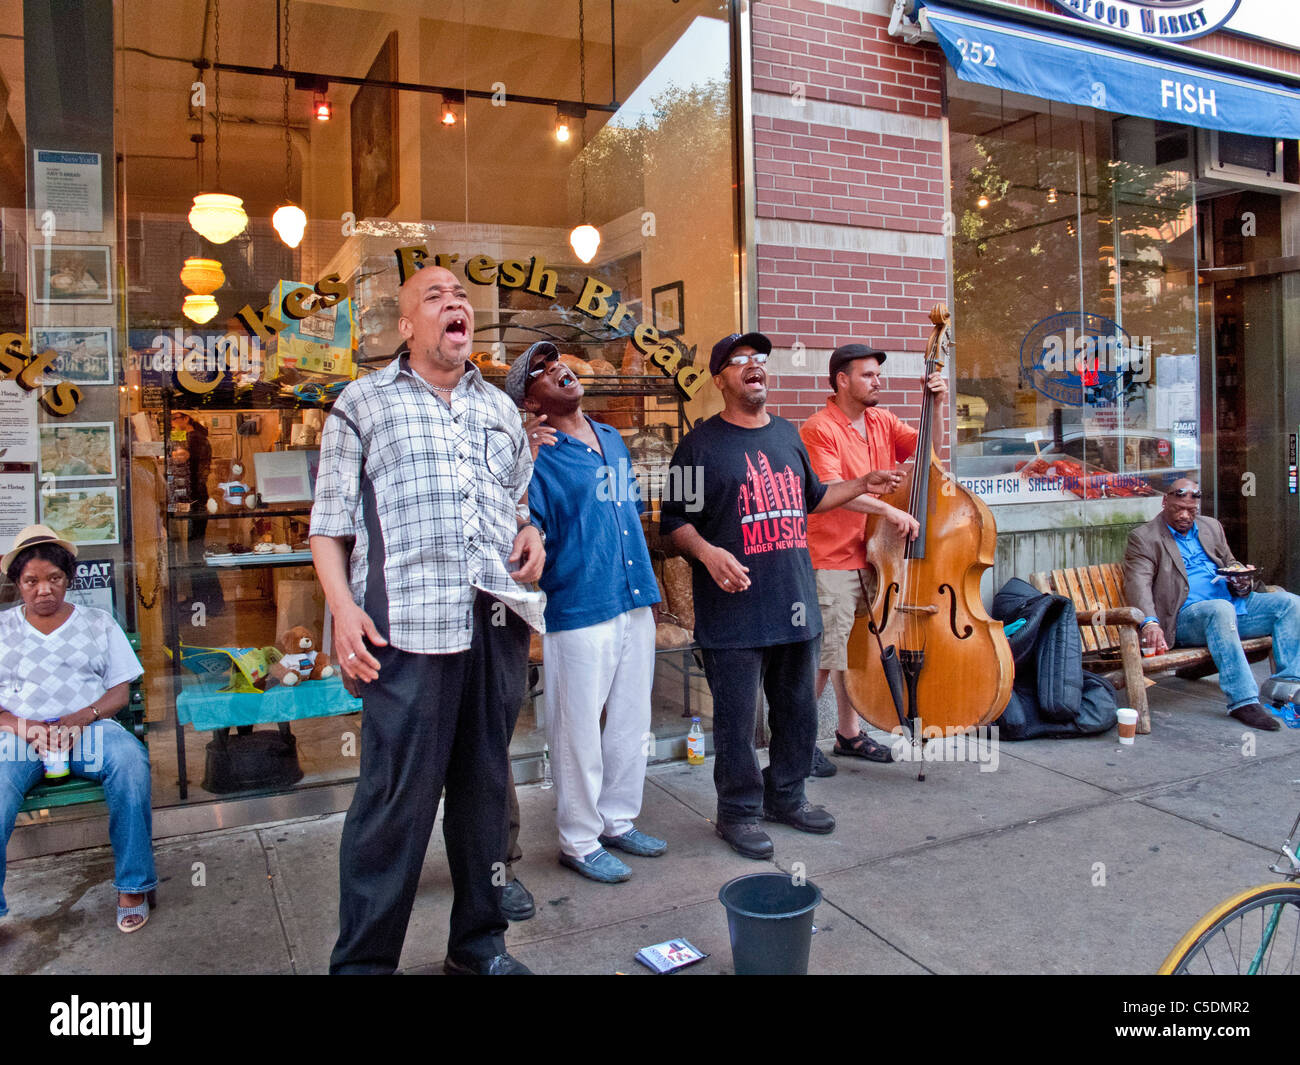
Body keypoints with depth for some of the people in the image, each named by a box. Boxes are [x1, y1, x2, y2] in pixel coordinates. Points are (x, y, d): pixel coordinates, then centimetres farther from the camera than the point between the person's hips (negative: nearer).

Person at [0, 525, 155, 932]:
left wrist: (81, 719, -12)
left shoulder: (98, 622, 15)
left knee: (130, 759, -33)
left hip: (88, 727, 0)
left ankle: (133, 884, -22)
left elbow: (120, 689, 8)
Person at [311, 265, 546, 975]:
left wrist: (531, 533, 7)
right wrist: (343, 607, -10)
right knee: (397, 795, -4)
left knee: (485, 784, 12)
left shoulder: (499, 406, 21)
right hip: (408, 625, -5)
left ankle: (479, 943, 28)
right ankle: (363, 959, 14)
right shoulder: (363, 402, 7)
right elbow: (330, 520, 2)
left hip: (497, 621, 5)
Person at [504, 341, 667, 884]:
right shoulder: (537, 452, -9)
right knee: (579, 732, 4)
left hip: (634, 605, 7)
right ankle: (580, 841, 20)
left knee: (632, 722, 16)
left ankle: (618, 820, 33)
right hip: (578, 611, -7)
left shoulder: (612, 439, 13)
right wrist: (521, 469, -30)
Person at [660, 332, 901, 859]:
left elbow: (811, 498, 27)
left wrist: (862, 484, 19)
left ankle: (785, 796, 35)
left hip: (796, 603, 6)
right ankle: (738, 811, 20)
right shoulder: (701, 444, -3)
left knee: (798, 711, 16)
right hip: (734, 610, -6)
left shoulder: (787, 434, 15)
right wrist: (708, 552, -21)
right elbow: (675, 520, -4)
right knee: (737, 719, 2)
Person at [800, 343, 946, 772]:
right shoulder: (819, 429, -12)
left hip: (871, 558, 8)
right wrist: (888, 509, -27)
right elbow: (831, 491, -23)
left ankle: (849, 733, 29)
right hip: (830, 561, -8)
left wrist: (936, 405, -1)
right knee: (825, 654, -4)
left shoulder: (883, 422, 12)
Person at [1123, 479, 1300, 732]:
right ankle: (1243, 700, -35)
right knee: (1221, 608, -36)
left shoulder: (1212, 527, 21)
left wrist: (1242, 583, 0)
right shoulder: (1143, 538, 2)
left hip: (1233, 605, 6)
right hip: (1185, 615, -6)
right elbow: (1138, 583, -12)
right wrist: (1150, 623, -30)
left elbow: (1231, 564, 27)